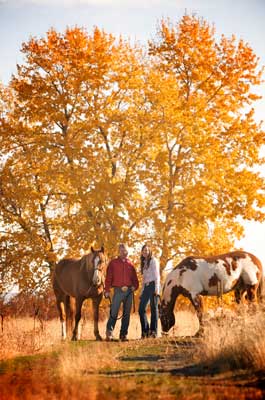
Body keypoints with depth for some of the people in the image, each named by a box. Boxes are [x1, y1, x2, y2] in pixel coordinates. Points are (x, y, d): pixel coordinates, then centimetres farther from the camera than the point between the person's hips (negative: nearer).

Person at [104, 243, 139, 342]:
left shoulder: (130, 264, 13)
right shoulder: (113, 263, 6)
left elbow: (134, 278, 16)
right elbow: (108, 277, 2)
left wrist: (135, 286, -3)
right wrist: (107, 290, -6)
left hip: (129, 291, 3)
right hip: (118, 290, -3)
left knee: (126, 314, 5)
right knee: (113, 313, -10)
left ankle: (123, 334, 10)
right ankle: (109, 333, -7)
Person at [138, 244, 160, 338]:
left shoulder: (153, 261, 0)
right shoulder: (144, 263, 21)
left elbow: (157, 275, -8)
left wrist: (157, 288, -18)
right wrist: (142, 292, 15)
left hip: (153, 285, -7)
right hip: (146, 287, 7)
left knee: (154, 308, -5)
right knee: (141, 309, 1)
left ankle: (153, 331, -5)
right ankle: (145, 331, 7)